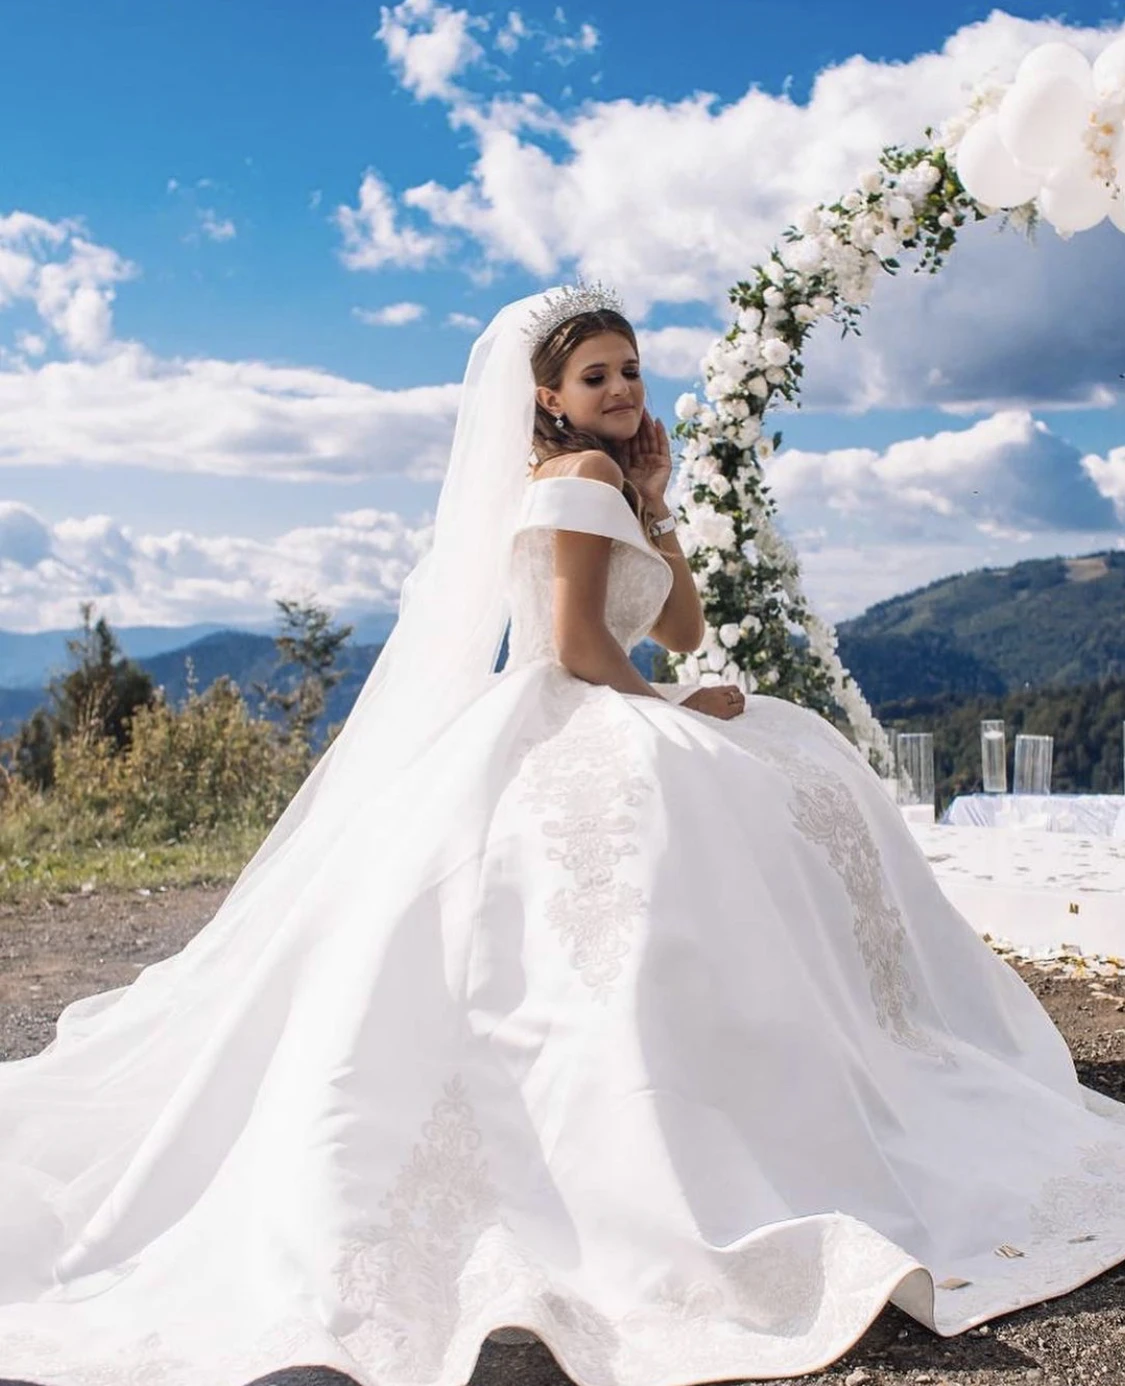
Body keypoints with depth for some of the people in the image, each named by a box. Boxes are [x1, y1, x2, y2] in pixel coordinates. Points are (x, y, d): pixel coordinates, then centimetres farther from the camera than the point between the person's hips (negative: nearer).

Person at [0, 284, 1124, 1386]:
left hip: (579, 739, 10)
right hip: (569, 741, -10)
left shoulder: (604, 481, 22)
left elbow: (683, 631, 20)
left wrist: (652, 505, 14)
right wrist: (669, 709, -3)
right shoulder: (584, 472, -8)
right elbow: (577, 643, -17)